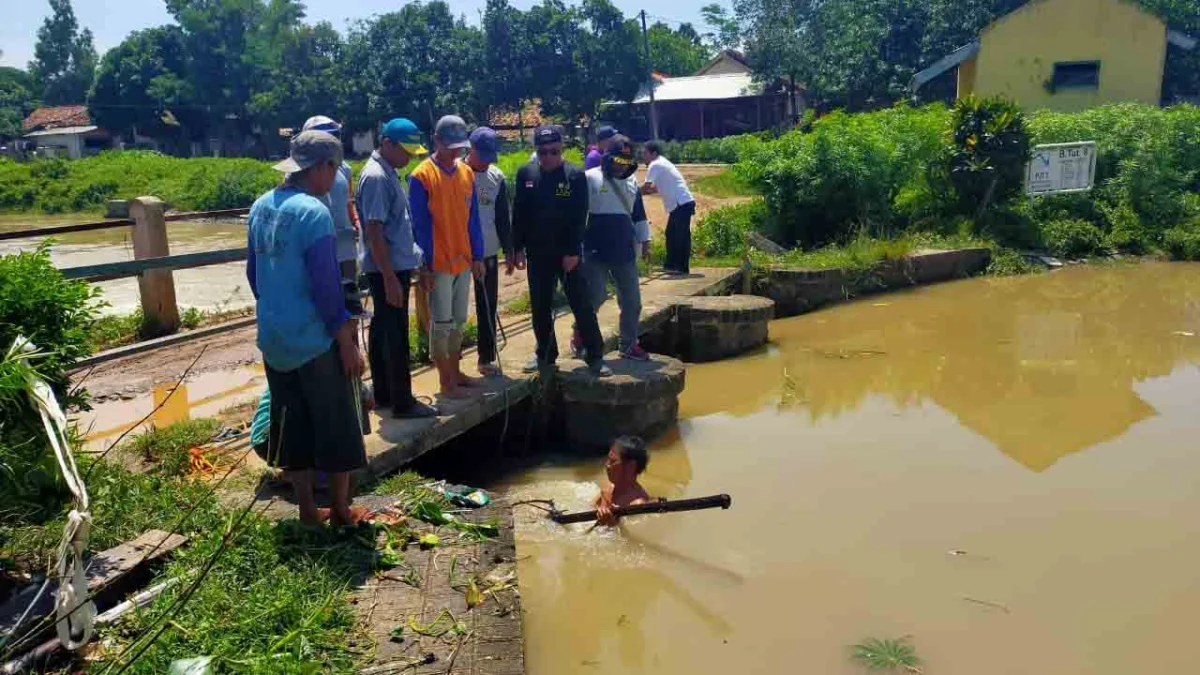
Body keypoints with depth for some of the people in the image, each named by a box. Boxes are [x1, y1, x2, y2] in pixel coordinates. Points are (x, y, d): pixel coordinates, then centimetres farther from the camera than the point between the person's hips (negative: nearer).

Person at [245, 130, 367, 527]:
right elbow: (326, 287, -20)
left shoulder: (261, 207, 6)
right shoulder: (313, 212, -18)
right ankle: (341, 511, 17)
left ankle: (307, 509, 24)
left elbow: (254, 274, 14)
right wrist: (348, 343, -13)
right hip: (315, 341, -8)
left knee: (292, 427, 14)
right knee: (337, 427, 7)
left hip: (274, 339, 8)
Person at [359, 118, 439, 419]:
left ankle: (384, 395, 24)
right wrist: (390, 278, -23)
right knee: (396, 336, -3)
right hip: (389, 270, -10)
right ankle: (402, 403, 4)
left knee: (383, 331, 14)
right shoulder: (376, 177, -17)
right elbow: (374, 231, -21)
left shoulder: (387, 173, 13)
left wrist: (405, 265, 19)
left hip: (396, 266, 10)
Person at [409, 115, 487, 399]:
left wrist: (477, 256, 8)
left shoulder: (467, 173, 7)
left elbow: (473, 219, 10)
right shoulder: (421, 177, -11)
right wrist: (425, 264, -13)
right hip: (438, 264, -6)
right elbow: (420, 225, -11)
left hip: (463, 261, 6)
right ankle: (446, 381, 11)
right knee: (442, 323, 2)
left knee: (459, 321, 14)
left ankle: (456, 372, 27)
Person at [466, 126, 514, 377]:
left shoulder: (497, 178, 5)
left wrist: (508, 251, 10)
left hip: (488, 252, 4)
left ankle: (486, 358, 18)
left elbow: (503, 217, 11)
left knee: (488, 306, 8)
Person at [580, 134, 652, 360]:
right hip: (596, 252, -5)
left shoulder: (631, 182, 13)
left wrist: (645, 242, 17)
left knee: (632, 300, 6)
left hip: (624, 252, 6)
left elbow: (638, 214, 20)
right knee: (596, 296, -7)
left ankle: (629, 344, 18)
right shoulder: (590, 179, -5)